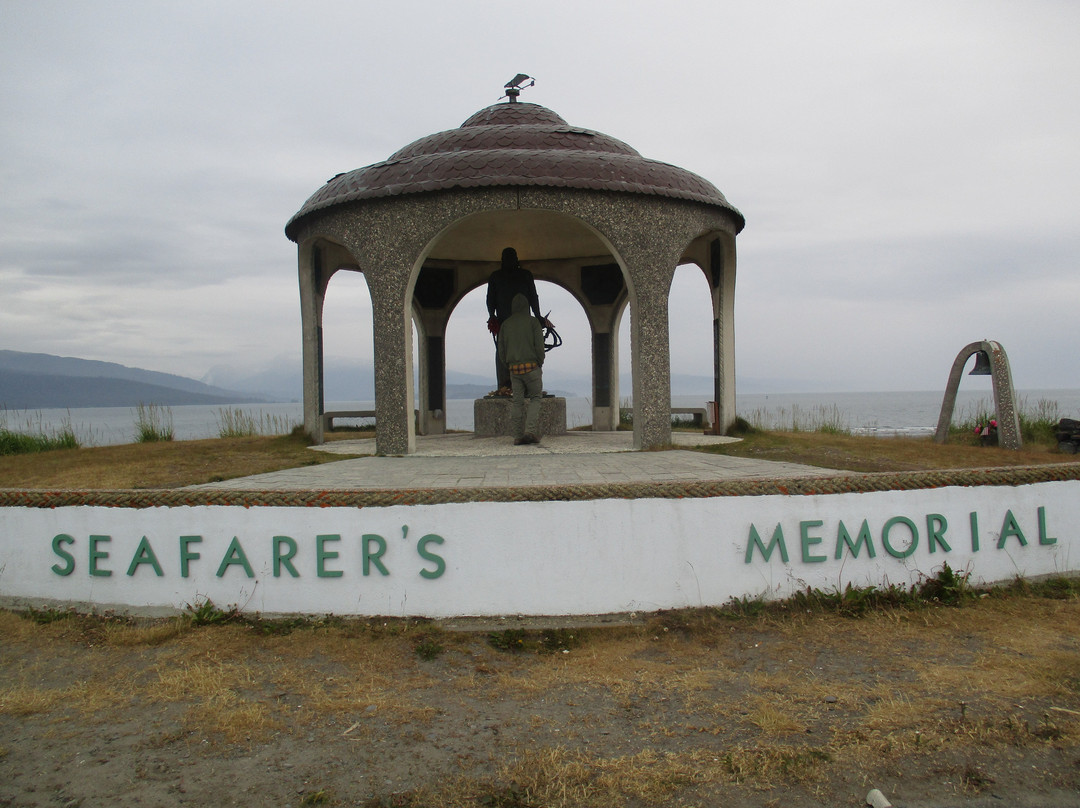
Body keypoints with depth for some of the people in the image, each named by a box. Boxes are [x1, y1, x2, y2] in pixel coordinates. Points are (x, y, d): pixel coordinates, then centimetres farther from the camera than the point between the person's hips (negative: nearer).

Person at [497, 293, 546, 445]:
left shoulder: (505, 324, 10)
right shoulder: (533, 321, -1)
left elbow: (501, 350, 9)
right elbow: (539, 346, -6)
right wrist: (540, 363, 6)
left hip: (513, 368, 3)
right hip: (531, 367, -3)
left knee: (517, 402, 5)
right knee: (535, 398, 6)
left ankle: (518, 436, 2)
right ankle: (531, 431, -8)